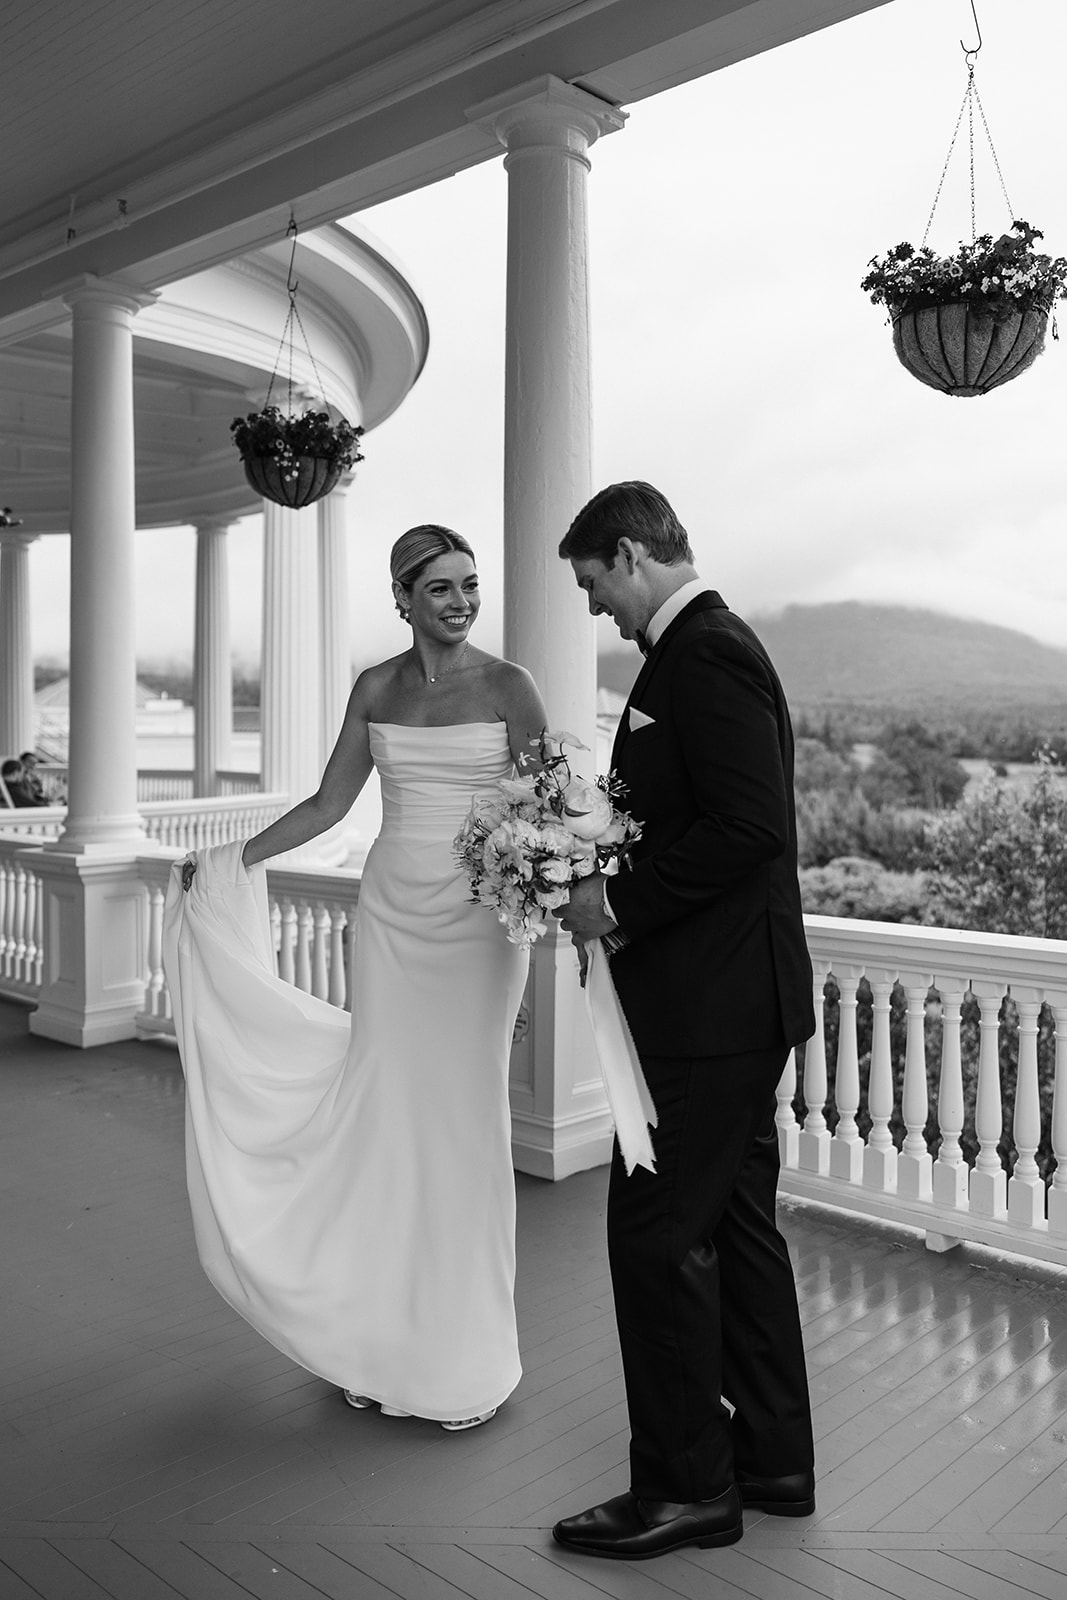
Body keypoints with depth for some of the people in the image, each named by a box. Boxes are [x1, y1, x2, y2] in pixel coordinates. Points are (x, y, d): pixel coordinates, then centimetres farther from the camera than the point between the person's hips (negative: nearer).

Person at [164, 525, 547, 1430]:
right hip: (391, 915, 3)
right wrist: (233, 861, 9)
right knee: (385, 1115, 7)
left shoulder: (506, 686, -3)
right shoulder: (377, 690, 6)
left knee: (462, 1121, 4)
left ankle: (467, 1358, 21)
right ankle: (386, 1345, 24)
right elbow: (328, 804, 12)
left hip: (476, 921, -3)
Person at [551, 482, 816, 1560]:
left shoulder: (707, 654, -16)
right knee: (734, 1223, 18)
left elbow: (748, 827, -25)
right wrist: (612, 883, 8)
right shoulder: (706, 646, 15)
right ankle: (771, 1456, 33)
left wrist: (619, 902, -17)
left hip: (706, 1006, -10)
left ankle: (687, 1483, 17)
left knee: (657, 1232, 1)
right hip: (733, 1001, 10)